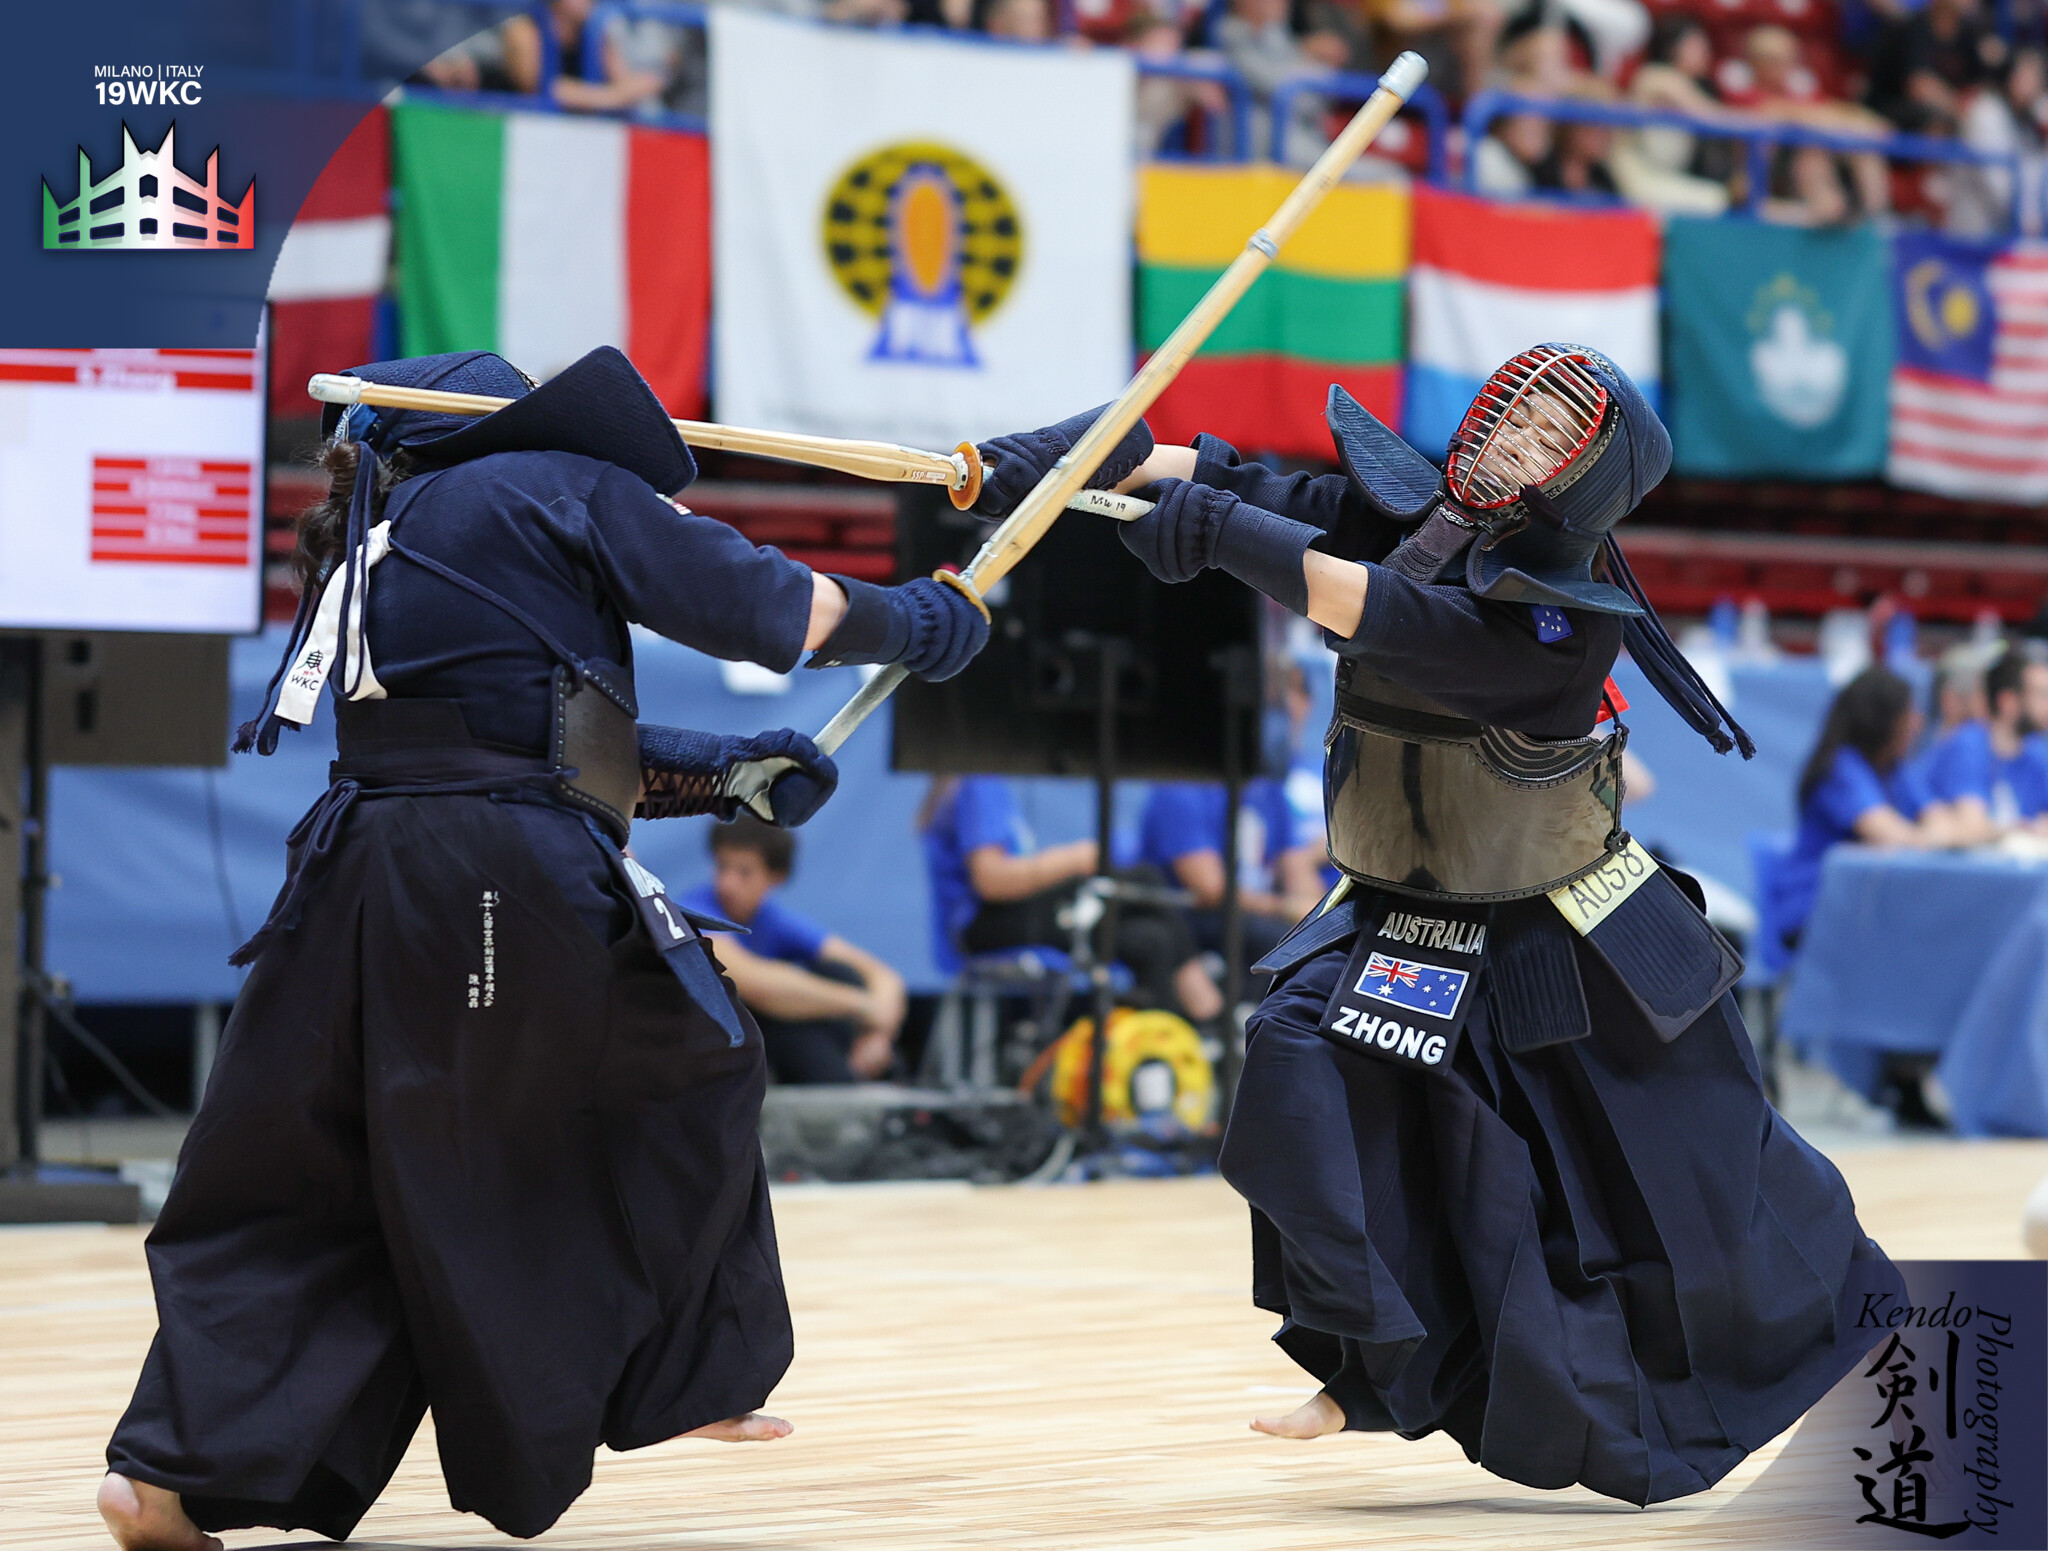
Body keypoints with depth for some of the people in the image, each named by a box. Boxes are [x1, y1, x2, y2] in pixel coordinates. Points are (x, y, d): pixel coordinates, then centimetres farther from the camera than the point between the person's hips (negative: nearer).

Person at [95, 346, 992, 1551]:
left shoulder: (370, 554, 25)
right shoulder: (557, 491, 4)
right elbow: (775, 612, 4)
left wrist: (726, 773, 25)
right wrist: (930, 621, 20)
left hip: (361, 890, 6)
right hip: (520, 890, -6)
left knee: (290, 1180, 11)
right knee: (689, 1072, 19)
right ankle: (681, 1379, 25)